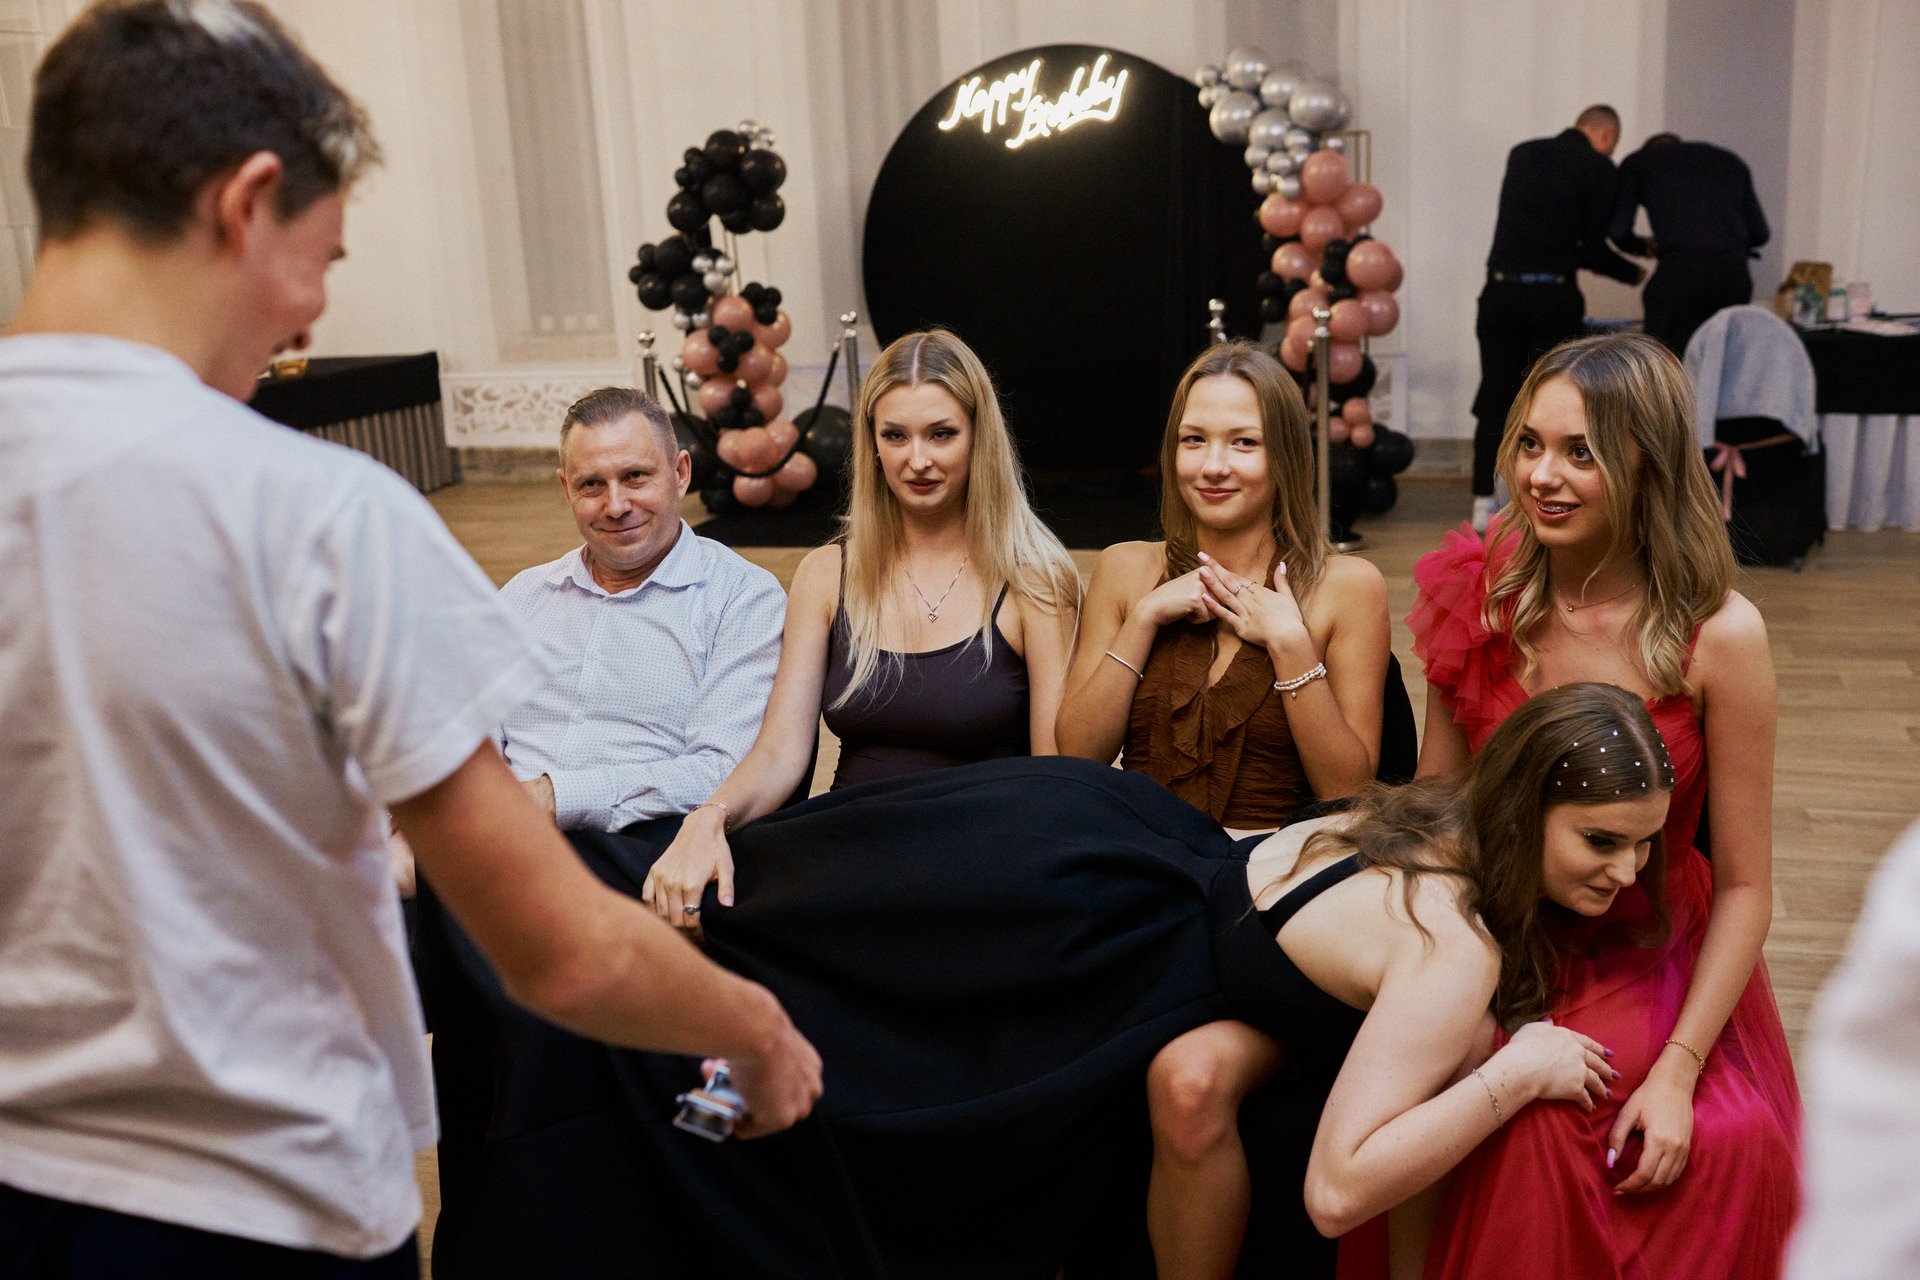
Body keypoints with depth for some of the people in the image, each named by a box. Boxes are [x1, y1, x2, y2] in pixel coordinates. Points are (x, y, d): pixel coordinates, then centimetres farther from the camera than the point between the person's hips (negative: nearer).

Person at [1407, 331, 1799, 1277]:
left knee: (1728, 1147, -24)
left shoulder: (1720, 635, -13)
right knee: (1525, 1133, -23)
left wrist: (1678, 1070, -15)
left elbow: (1743, 885, -8)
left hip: (1660, 968, -1)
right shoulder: (1481, 603, -5)